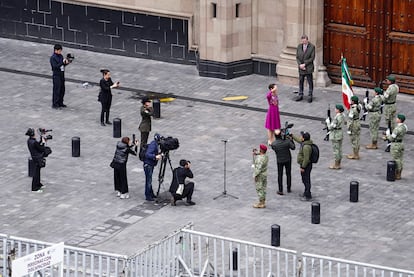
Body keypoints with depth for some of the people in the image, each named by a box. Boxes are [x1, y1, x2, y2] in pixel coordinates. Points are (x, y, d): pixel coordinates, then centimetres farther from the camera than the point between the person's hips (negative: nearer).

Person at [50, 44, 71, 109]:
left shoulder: (60, 56, 9)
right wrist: (62, 62, -25)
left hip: (62, 75, 8)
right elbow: (55, 66, -21)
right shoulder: (53, 57, -13)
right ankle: (55, 104, 0)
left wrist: (66, 63, -5)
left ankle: (60, 103, 23)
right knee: (57, 90, -5)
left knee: (62, 90, 12)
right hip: (56, 75, -8)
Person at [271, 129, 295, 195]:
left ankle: (280, 190, 13)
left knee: (280, 175, 11)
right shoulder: (287, 141, -21)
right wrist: (291, 140, 4)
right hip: (288, 160, 1)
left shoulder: (273, 144, -20)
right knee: (288, 174, 17)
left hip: (279, 161, -1)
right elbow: (293, 147, -8)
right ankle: (289, 189, 28)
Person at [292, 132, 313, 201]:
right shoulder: (304, 142, 0)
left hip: (306, 166, -10)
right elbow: (298, 139, 23)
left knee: (306, 180, 0)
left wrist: (303, 167, -21)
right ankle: (306, 193, 38)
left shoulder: (306, 147, -30)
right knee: (304, 180, 24)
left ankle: (308, 196, 9)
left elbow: (306, 158, -29)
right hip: (304, 164, 10)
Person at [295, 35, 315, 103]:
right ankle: (300, 95, 22)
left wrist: (304, 64, -14)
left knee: (310, 82, 3)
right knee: (301, 82, 11)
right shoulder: (299, 46, 3)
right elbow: (297, 57, 6)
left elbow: (312, 58, -10)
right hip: (301, 68, 4)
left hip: (308, 68, -4)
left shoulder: (312, 47, -8)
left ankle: (310, 96, 11)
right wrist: (300, 65, -9)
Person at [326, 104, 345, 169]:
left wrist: (328, 121, -5)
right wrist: (329, 123, 11)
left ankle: (336, 165, 8)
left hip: (335, 135, -9)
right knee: (339, 150, 15)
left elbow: (330, 127, -21)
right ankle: (338, 164, 23)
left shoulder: (336, 118, -25)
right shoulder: (342, 116, 3)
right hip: (340, 133, 9)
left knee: (336, 150, 0)